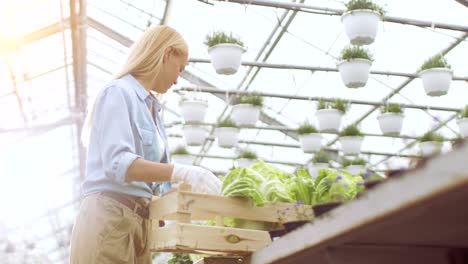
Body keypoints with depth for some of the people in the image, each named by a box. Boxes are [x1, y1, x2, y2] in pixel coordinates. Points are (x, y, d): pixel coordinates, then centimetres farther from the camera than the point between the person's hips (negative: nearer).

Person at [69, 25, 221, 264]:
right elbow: (117, 163, -20)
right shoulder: (119, 93, -5)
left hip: (139, 222, 9)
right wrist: (181, 172, -30)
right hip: (110, 218, -8)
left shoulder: (151, 107, 19)